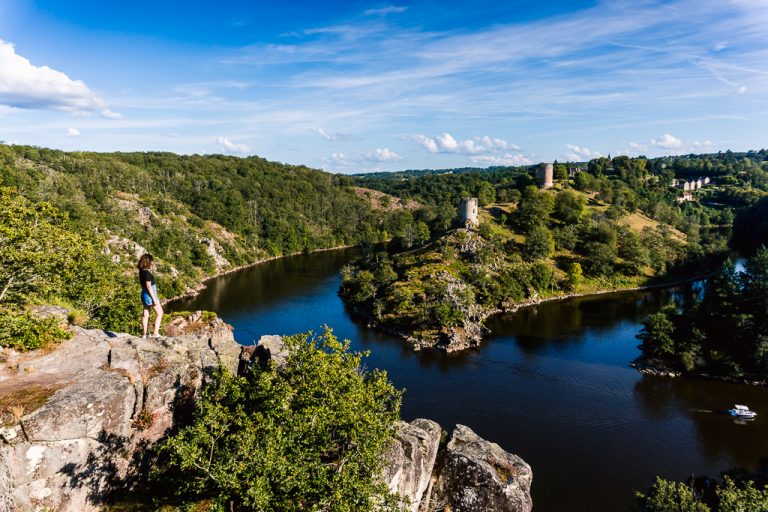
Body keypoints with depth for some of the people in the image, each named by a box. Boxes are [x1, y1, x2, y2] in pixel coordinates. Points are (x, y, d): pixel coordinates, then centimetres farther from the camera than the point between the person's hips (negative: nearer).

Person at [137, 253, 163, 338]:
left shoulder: (142, 271, 6)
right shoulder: (147, 273, -20)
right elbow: (149, 286, -21)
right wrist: (154, 299, -19)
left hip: (144, 294, 9)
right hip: (150, 295, -9)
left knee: (145, 314, 13)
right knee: (159, 313, 2)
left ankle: (145, 334, 19)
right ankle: (155, 333, -2)